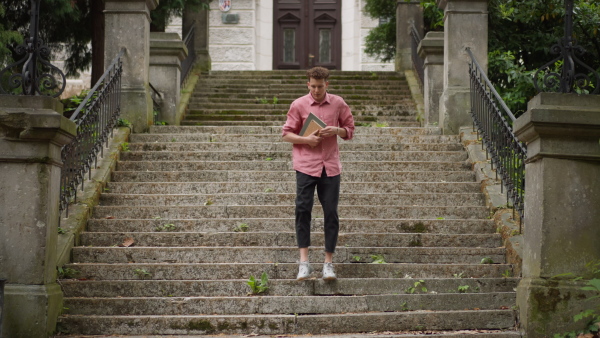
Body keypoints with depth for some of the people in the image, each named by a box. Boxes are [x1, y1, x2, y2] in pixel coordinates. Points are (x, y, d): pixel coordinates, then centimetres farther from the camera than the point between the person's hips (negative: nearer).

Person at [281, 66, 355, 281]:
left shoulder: (338, 104, 6)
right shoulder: (299, 105, 2)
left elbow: (350, 130, 14)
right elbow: (287, 134, 5)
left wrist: (337, 130, -8)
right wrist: (306, 139, -13)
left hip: (330, 166, 2)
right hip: (305, 165, -2)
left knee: (331, 213, 1)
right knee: (303, 209, -12)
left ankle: (328, 262, 11)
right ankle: (304, 262, -8)